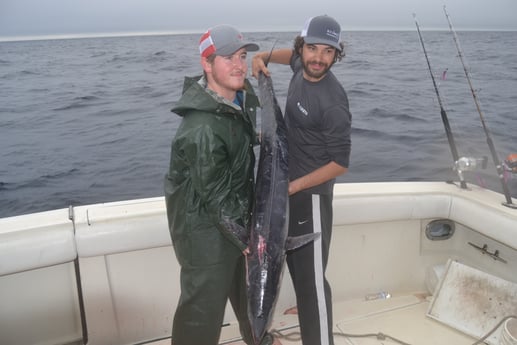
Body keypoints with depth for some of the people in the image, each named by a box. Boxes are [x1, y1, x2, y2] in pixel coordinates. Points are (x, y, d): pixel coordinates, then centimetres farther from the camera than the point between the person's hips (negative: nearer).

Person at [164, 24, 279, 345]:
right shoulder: (202, 128, -31)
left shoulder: (242, 96, -2)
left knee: (247, 283, 28)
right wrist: (246, 239, -18)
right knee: (204, 305, 4)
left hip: (236, 214, 9)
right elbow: (215, 196, -25)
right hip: (204, 226, -9)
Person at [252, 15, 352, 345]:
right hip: (288, 185, 9)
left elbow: (340, 164, -20)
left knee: (312, 279, -5)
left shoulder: (333, 104, -25)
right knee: (297, 269, 23)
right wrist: (265, 56, 5)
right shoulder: (301, 67, -3)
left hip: (311, 194, -9)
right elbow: (294, 55, 24)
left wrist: (293, 186, -20)